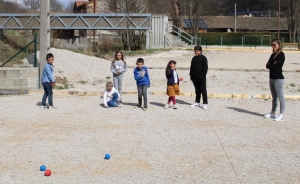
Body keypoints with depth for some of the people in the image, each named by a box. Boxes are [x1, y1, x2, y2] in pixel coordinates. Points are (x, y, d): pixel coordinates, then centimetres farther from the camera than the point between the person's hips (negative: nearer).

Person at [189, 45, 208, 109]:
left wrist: (203, 75, -14)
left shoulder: (203, 58, -5)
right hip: (195, 77, 6)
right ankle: (197, 102, 21)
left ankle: (205, 103, 1)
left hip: (201, 77, -6)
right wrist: (191, 75, 11)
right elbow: (191, 67, 18)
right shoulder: (194, 58, 14)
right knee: (197, 90, 14)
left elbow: (205, 67, -8)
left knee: (203, 90, -3)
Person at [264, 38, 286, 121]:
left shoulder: (281, 55, -12)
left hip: (278, 79, -9)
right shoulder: (273, 55, 13)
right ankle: (272, 113, 24)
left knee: (280, 97, -4)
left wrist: (269, 65, -2)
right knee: (274, 97, 16)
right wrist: (272, 65, -13)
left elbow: (274, 66, -20)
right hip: (272, 78, 9)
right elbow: (267, 65, 5)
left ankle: (281, 115, -1)